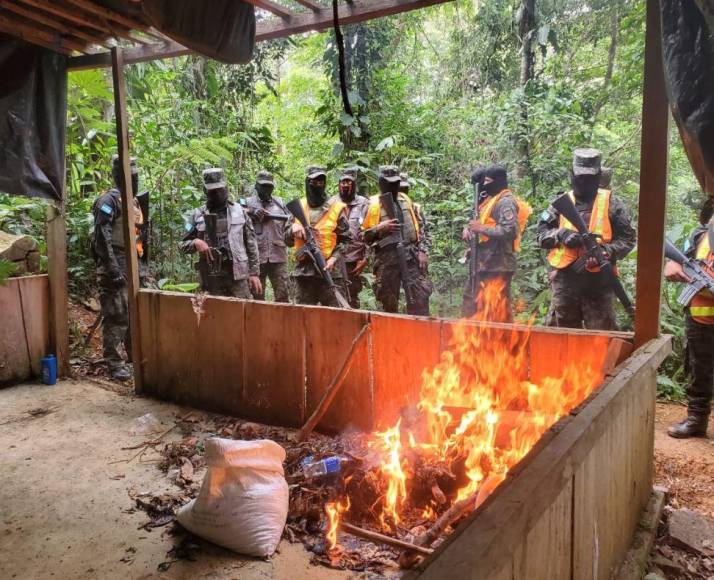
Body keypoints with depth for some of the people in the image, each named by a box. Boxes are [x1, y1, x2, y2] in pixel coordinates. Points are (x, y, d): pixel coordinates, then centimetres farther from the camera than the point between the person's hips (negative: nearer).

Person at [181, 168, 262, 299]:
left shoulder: (239, 211, 7)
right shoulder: (197, 215, 6)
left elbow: (251, 245, 7)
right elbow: (184, 244, 12)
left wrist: (254, 273, 2)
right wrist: (196, 242, -11)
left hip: (238, 275, 0)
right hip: (212, 278, 0)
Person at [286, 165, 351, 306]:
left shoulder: (336, 207, 2)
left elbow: (345, 240, 1)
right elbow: (288, 241, 14)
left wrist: (334, 258, -13)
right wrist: (293, 229, -7)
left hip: (331, 272, -3)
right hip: (303, 271, 3)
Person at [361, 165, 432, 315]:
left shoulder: (406, 200, 14)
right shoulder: (373, 205, 2)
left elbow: (419, 227, 15)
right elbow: (364, 235, 0)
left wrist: (423, 251, 6)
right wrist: (381, 228, -13)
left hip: (411, 257, 3)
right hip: (387, 260, -2)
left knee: (421, 296, -4)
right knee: (389, 303, 3)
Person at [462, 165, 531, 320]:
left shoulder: (505, 202, -12)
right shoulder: (489, 199, 19)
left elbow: (509, 231, -25)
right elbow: (476, 220, 25)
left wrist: (482, 228, -20)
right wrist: (468, 229, 2)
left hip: (497, 264, -11)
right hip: (483, 263, 11)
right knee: (471, 299, 17)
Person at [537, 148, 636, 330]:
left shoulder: (611, 203, 2)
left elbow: (628, 238, 1)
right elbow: (541, 234, 6)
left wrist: (606, 252, -17)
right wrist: (561, 234, -14)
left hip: (599, 281, -2)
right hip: (565, 279, 2)